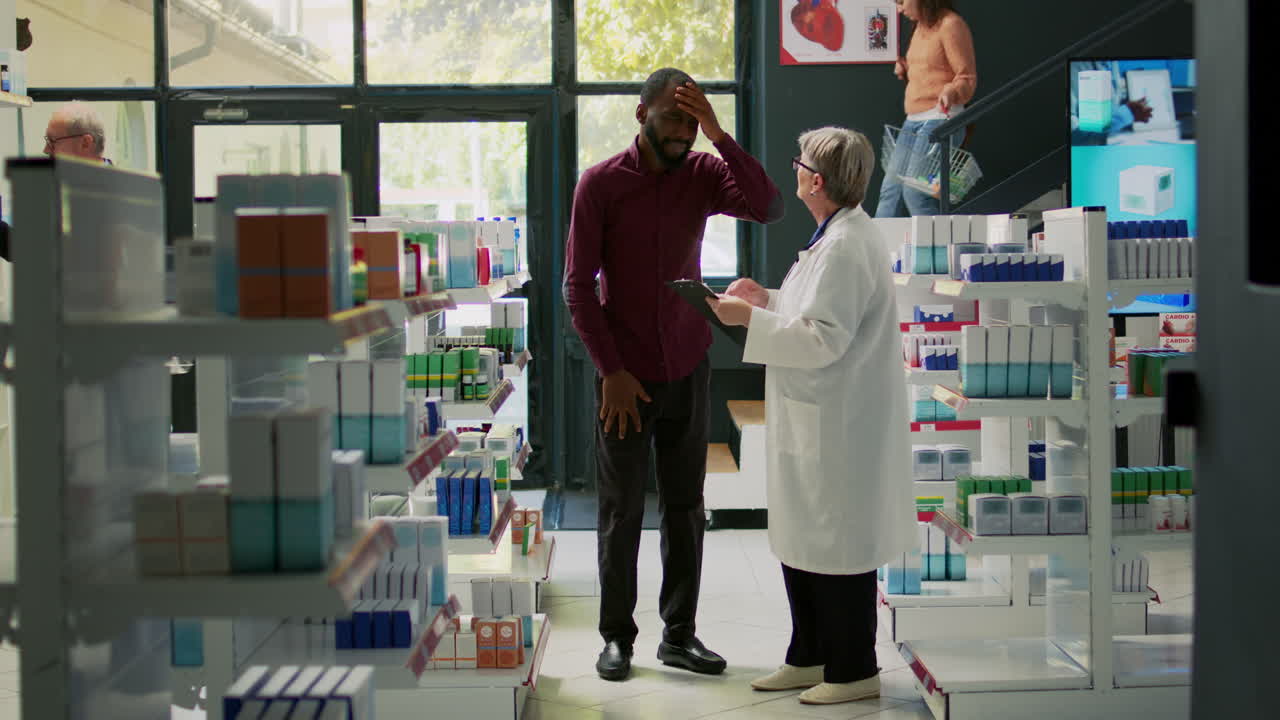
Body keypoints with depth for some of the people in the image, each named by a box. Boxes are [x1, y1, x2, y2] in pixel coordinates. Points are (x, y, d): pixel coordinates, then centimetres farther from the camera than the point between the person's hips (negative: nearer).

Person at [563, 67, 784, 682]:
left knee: (686, 508, 9)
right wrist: (611, 371, -11)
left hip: (688, 370, 3)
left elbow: (770, 208, -17)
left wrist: (718, 135, -20)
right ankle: (617, 637, 16)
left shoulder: (703, 175, 1)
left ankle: (679, 635, 18)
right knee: (622, 512, 5)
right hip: (625, 376, -3)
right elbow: (578, 285, -7)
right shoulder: (600, 184, -6)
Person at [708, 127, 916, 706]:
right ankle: (809, 658, 30)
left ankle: (854, 671, 14)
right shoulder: (839, 236, 12)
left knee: (836, 548, 1)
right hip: (814, 421, 11)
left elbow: (823, 339, -24)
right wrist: (769, 299, 15)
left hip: (837, 429, -11)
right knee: (800, 543, 18)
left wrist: (751, 320, -19)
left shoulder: (846, 247, -21)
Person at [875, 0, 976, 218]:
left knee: (915, 193, -16)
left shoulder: (951, 25, -10)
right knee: (890, 190, 8)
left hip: (940, 120, -9)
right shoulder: (921, 27, 17)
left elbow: (967, 78, -11)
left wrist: (951, 92, -32)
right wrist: (906, 72, 11)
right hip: (913, 121, 9)